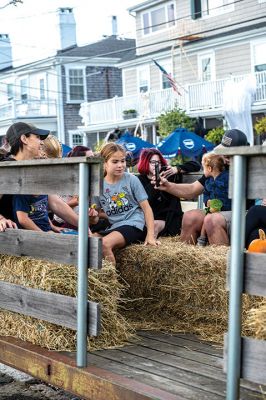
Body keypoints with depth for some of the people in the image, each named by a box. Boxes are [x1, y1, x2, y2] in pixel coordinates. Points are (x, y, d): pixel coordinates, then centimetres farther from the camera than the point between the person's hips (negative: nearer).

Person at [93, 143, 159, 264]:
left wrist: (150, 235, -10)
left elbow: (146, 207, -2)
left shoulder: (131, 179, -2)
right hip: (112, 226, 4)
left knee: (104, 244, -30)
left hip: (133, 224, -4)